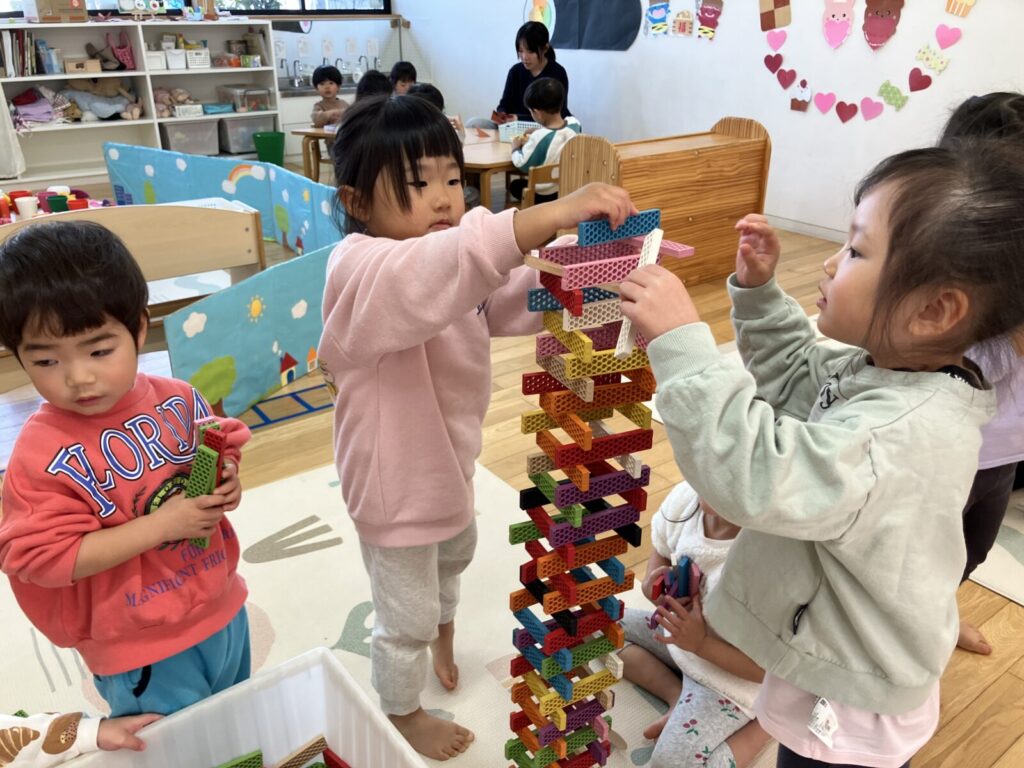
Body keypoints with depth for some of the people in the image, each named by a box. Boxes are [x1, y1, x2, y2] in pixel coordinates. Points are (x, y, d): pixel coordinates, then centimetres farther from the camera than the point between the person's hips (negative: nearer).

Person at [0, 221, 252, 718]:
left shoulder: (178, 399, -9)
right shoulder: (42, 454, -22)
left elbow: (222, 450, 9)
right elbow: (47, 558, -22)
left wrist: (227, 484, -14)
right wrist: (161, 524, -28)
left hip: (223, 611, 5)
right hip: (143, 651, -5)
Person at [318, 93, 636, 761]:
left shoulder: (453, 255, -1)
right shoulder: (361, 269, -31)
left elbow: (510, 302, -5)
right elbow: (433, 273, -52)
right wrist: (549, 216, -60)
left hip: (446, 456, 9)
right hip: (396, 477, -9)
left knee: (455, 553, 35)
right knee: (406, 614, 12)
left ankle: (443, 630, 67)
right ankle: (403, 713, 42)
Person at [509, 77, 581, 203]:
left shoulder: (539, 137, -26)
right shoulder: (575, 123, -8)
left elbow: (522, 164, -13)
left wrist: (515, 147, 4)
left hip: (546, 196, -6)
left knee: (515, 185, 22)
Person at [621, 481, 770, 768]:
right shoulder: (684, 498, -20)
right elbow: (660, 549, 4)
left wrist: (700, 644, -34)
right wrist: (652, 584, -17)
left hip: (731, 679, -7)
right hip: (680, 635, 7)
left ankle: (761, 723, 3)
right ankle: (677, 694, 2)